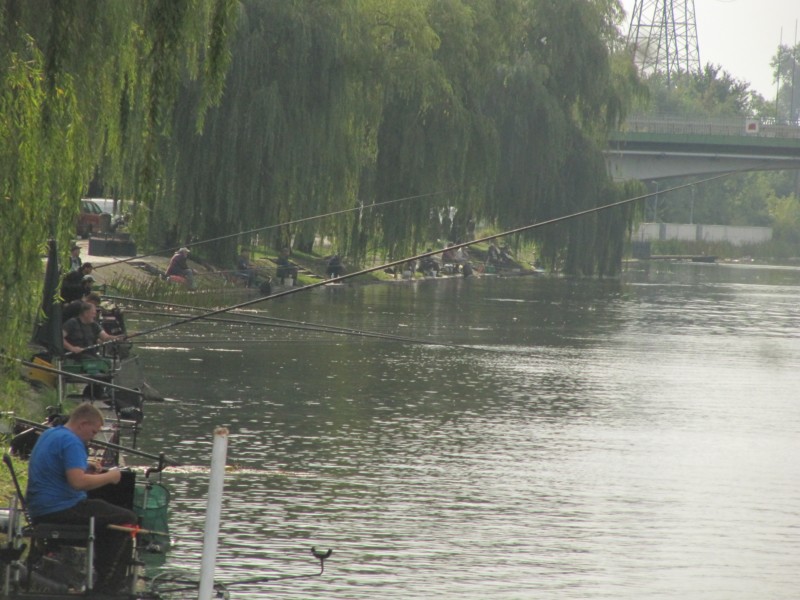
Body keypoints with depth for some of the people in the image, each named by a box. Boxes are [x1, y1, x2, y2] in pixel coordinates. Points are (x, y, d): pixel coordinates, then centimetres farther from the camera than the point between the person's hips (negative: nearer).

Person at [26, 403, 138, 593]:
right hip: (60, 510, -11)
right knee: (126, 519, -6)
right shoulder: (71, 441, -17)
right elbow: (78, 482, -29)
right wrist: (109, 477, -14)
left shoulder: (49, 435, 16)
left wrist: (87, 470, 16)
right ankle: (106, 587, -6)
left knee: (104, 511, 29)